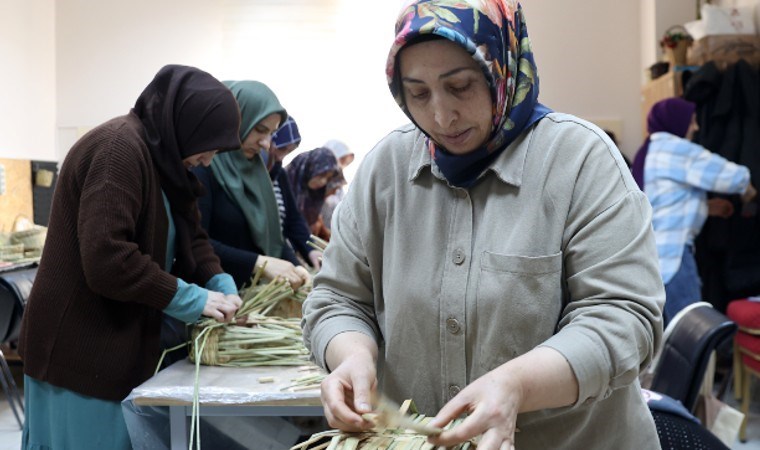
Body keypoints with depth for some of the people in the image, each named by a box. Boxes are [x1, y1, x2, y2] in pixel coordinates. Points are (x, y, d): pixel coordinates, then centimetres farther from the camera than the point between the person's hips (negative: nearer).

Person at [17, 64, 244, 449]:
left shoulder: (164, 157, 10)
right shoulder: (119, 149, -22)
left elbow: (190, 236, 13)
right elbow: (105, 259, -30)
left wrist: (220, 285, -6)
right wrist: (192, 300, -22)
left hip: (123, 341, 10)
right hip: (81, 347, -10)